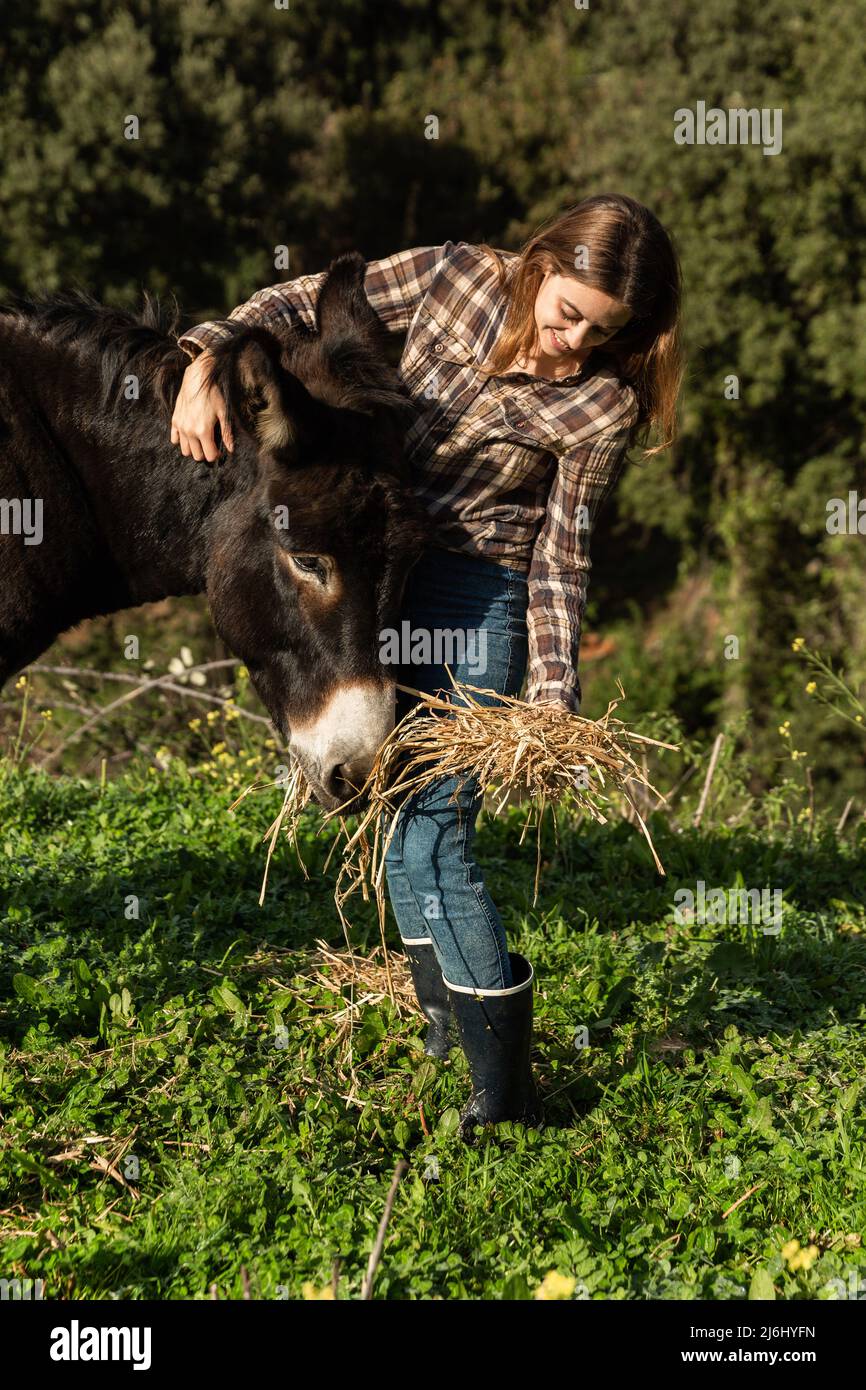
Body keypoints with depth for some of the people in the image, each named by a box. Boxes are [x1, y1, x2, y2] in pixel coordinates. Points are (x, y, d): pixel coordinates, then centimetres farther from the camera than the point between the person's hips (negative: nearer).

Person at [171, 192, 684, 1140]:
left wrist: (554, 690, -15)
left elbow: (561, 552, -6)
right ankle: (442, 1019, 35)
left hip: (474, 602, -5)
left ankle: (505, 1093, -4)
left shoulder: (605, 405, -11)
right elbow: (303, 305, -2)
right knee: (394, 813, 16)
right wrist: (209, 357, -18)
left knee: (427, 840, -12)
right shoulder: (457, 277, -6)